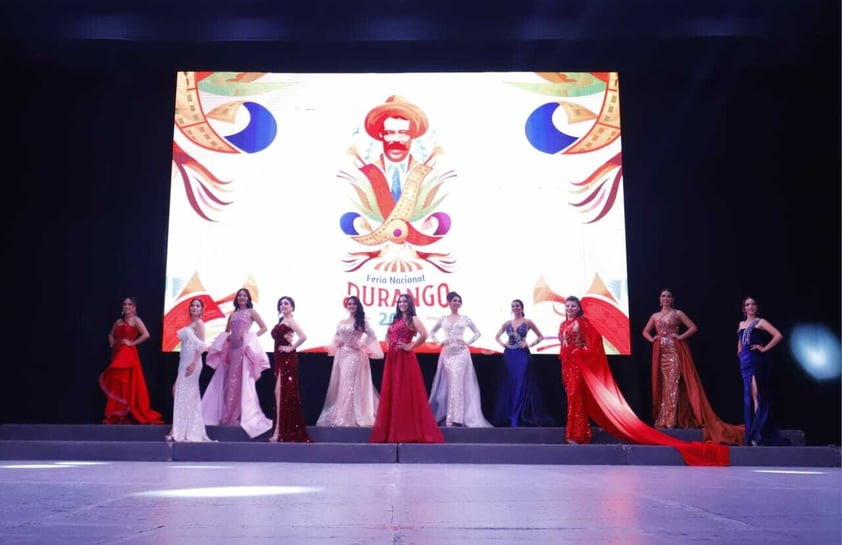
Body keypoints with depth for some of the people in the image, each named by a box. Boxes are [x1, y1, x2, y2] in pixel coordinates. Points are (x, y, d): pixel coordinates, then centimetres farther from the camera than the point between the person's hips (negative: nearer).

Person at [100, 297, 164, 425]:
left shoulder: (136, 320, -5)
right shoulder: (119, 321, 15)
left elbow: (146, 334, -20)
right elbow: (111, 335, 29)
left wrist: (132, 343, -15)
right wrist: (112, 345, 10)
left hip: (128, 355, -7)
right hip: (117, 354, 7)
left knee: (127, 384, -6)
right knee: (115, 385, 8)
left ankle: (127, 414, -1)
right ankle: (116, 415, 15)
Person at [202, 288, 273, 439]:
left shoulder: (251, 312, 3)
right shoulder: (233, 314, 17)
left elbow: (264, 328, 0)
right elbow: (226, 331, 23)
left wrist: (252, 337, -9)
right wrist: (225, 339, 3)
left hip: (244, 348, -5)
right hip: (232, 348, 6)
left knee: (243, 380, -7)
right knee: (231, 381, 6)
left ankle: (243, 415, -3)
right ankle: (230, 414, 13)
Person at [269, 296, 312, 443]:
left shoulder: (291, 321, -9)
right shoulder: (280, 321, 17)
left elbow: (303, 337, -22)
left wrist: (291, 348, -15)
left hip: (287, 359, -9)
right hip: (280, 359, 9)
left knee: (281, 392, -11)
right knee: (284, 393, 10)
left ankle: (279, 431, -12)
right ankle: (286, 430, 15)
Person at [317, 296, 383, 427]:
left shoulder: (362, 321, 0)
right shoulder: (342, 322, 12)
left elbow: (372, 336, -6)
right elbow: (336, 337, 21)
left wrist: (361, 345, -11)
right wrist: (337, 343, 1)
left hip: (355, 356, -5)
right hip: (343, 355, 5)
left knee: (353, 384, -8)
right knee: (341, 384, 6)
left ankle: (354, 417, -4)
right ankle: (342, 416, 13)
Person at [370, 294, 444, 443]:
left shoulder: (413, 319, -4)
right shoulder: (396, 320, 18)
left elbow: (424, 335, -20)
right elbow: (387, 335, 33)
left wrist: (411, 347, -14)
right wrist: (389, 346, 15)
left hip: (405, 359, -8)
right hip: (392, 359, 8)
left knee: (406, 392, -7)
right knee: (391, 392, 7)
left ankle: (409, 429, -2)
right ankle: (392, 428, 14)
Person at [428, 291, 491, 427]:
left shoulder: (465, 319, 7)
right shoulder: (443, 319, 9)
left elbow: (477, 333, 13)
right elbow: (432, 332, 20)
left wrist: (468, 342, 0)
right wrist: (438, 342, 4)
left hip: (461, 353, -1)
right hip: (447, 353, 1)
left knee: (457, 382, -8)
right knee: (450, 383, -1)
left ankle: (454, 417, -5)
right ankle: (449, 417, 5)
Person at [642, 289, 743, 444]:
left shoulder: (678, 313, 2)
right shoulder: (655, 316, 13)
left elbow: (693, 327, -1)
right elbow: (645, 331, 23)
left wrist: (680, 336, -10)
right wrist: (651, 339, 4)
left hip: (675, 351, -4)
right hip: (661, 353, 4)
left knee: (673, 384, -8)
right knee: (662, 384, 4)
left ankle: (672, 419, -8)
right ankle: (662, 419, 9)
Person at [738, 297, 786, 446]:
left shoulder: (761, 322, -1)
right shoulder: (741, 324, 18)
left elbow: (778, 335, -14)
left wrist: (764, 348, -12)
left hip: (758, 362, -7)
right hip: (745, 363, 7)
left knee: (757, 396, -10)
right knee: (749, 396, 6)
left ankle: (758, 434, -10)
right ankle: (752, 433, 10)